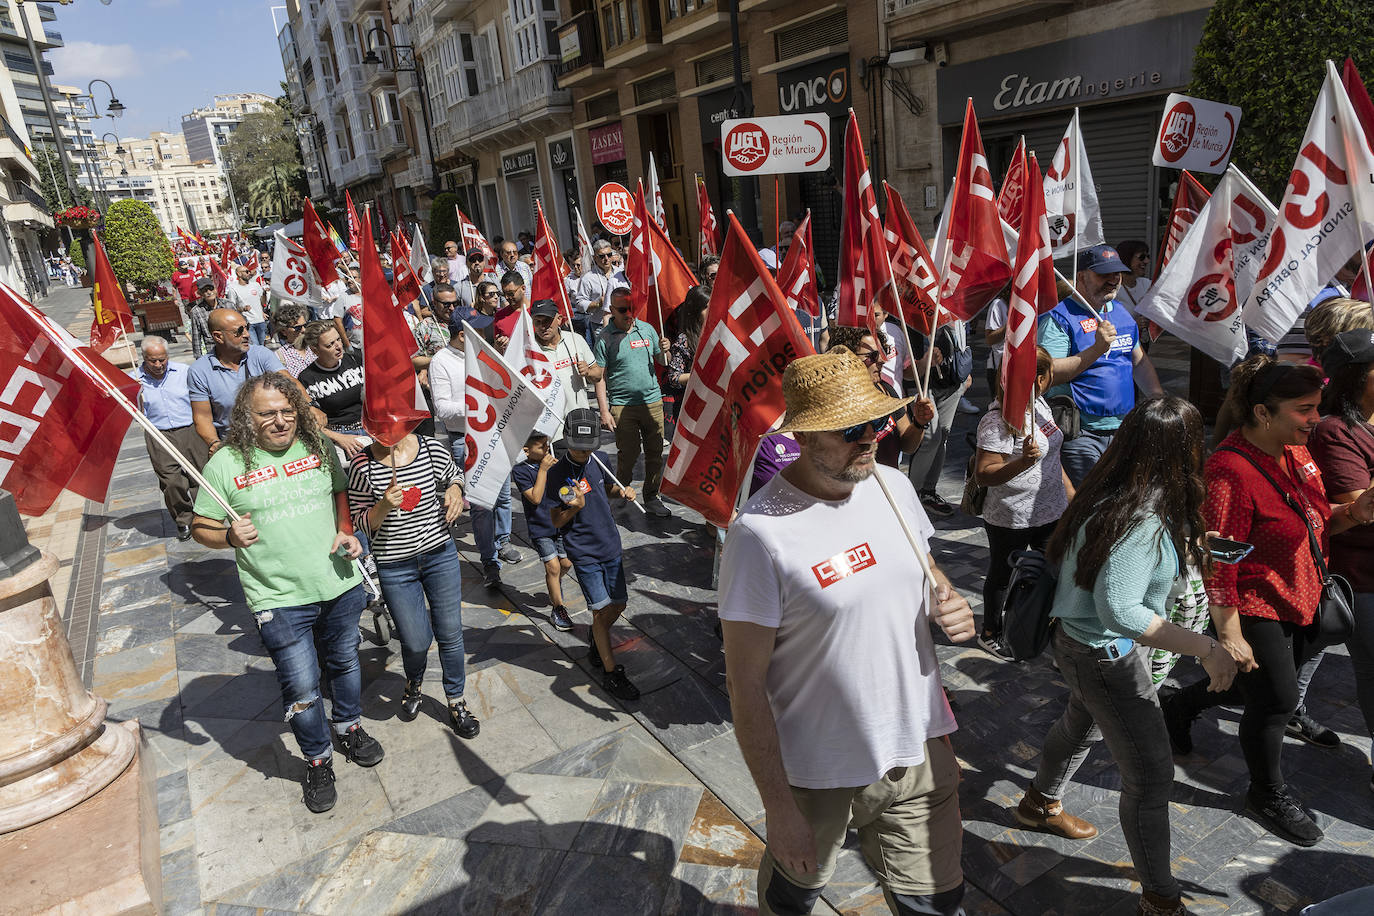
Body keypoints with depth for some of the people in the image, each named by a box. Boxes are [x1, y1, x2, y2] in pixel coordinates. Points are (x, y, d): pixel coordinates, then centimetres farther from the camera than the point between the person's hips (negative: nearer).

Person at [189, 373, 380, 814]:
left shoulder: (319, 446, 0)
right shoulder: (225, 464, -9)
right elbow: (200, 528, -1)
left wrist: (346, 531, -1)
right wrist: (230, 536, -21)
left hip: (340, 584, 4)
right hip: (279, 599, -3)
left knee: (344, 662, 23)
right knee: (301, 688, 3)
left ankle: (349, 728, 49)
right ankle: (318, 761, 28)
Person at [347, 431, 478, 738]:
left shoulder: (431, 449, -7)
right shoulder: (362, 465, -11)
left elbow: (454, 475, 15)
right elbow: (359, 522, -5)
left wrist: (455, 490, -7)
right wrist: (383, 507, -24)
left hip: (440, 554, 1)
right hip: (394, 566, -1)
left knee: (450, 633, 7)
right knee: (416, 641, 5)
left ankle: (456, 701, 30)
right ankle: (414, 684, 42)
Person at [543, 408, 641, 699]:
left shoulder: (598, 460, 1)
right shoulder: (557, 473, -15)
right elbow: (556, 522, -10)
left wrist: (621, 491, -1)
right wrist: (575, 507, -29)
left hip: (610, 545, 6)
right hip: (583, 553, -6)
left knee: (618, 604, 12)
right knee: (601, 610, -3)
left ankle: (597, 642, 40)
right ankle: (611, 672, 10)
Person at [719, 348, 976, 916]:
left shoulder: (893, 487, -5)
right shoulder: (761, 534, -25)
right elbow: (746, 685, -19)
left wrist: (953, 609, -9)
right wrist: (779, 808, -15)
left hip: (919, 746, 5)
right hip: (817, 771, -4)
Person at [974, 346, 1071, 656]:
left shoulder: (1039, 405, 3)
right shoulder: (998, 421, -25)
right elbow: (983, 475, -26)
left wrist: (1069, 489, 22)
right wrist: (1022, 462, -39)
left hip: (1051, 512, 8)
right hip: (1011, 521, -8)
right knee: (1002, 576, 12)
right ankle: (990, 633, 33)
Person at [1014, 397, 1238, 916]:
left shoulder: (1110, 497, -5)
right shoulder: (1143, 521, -31)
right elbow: (1120, 610, -35)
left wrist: (1188, 549, 16)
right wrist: (1205, 649, -32)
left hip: (1078, 639, 10)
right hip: (1105, 656, -10)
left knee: (1083, 724, 32)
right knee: (1151, 776, 3)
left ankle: (1041, 804, 57)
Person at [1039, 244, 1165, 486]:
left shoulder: (1122, 312, 14)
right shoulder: (1059, 318, -10)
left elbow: (1139, 361, 24)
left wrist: (1160, 399, 11)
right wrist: (1097, 349, -26)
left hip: (1122, 429, 8)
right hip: (1079, 435, -8)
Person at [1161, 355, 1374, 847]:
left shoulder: (1296, 453, 0)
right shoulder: (1232, 472, -28)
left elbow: (1319, 521, 12)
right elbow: (1218, 562, -26)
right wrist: (1230, 635, -23)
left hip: (1298, 599, 9)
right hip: (1255, 608, -8)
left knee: (1260, 686, 22)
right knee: (1277, 700, 6)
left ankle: (1181, 703, 48)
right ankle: (1268, 796, 31)